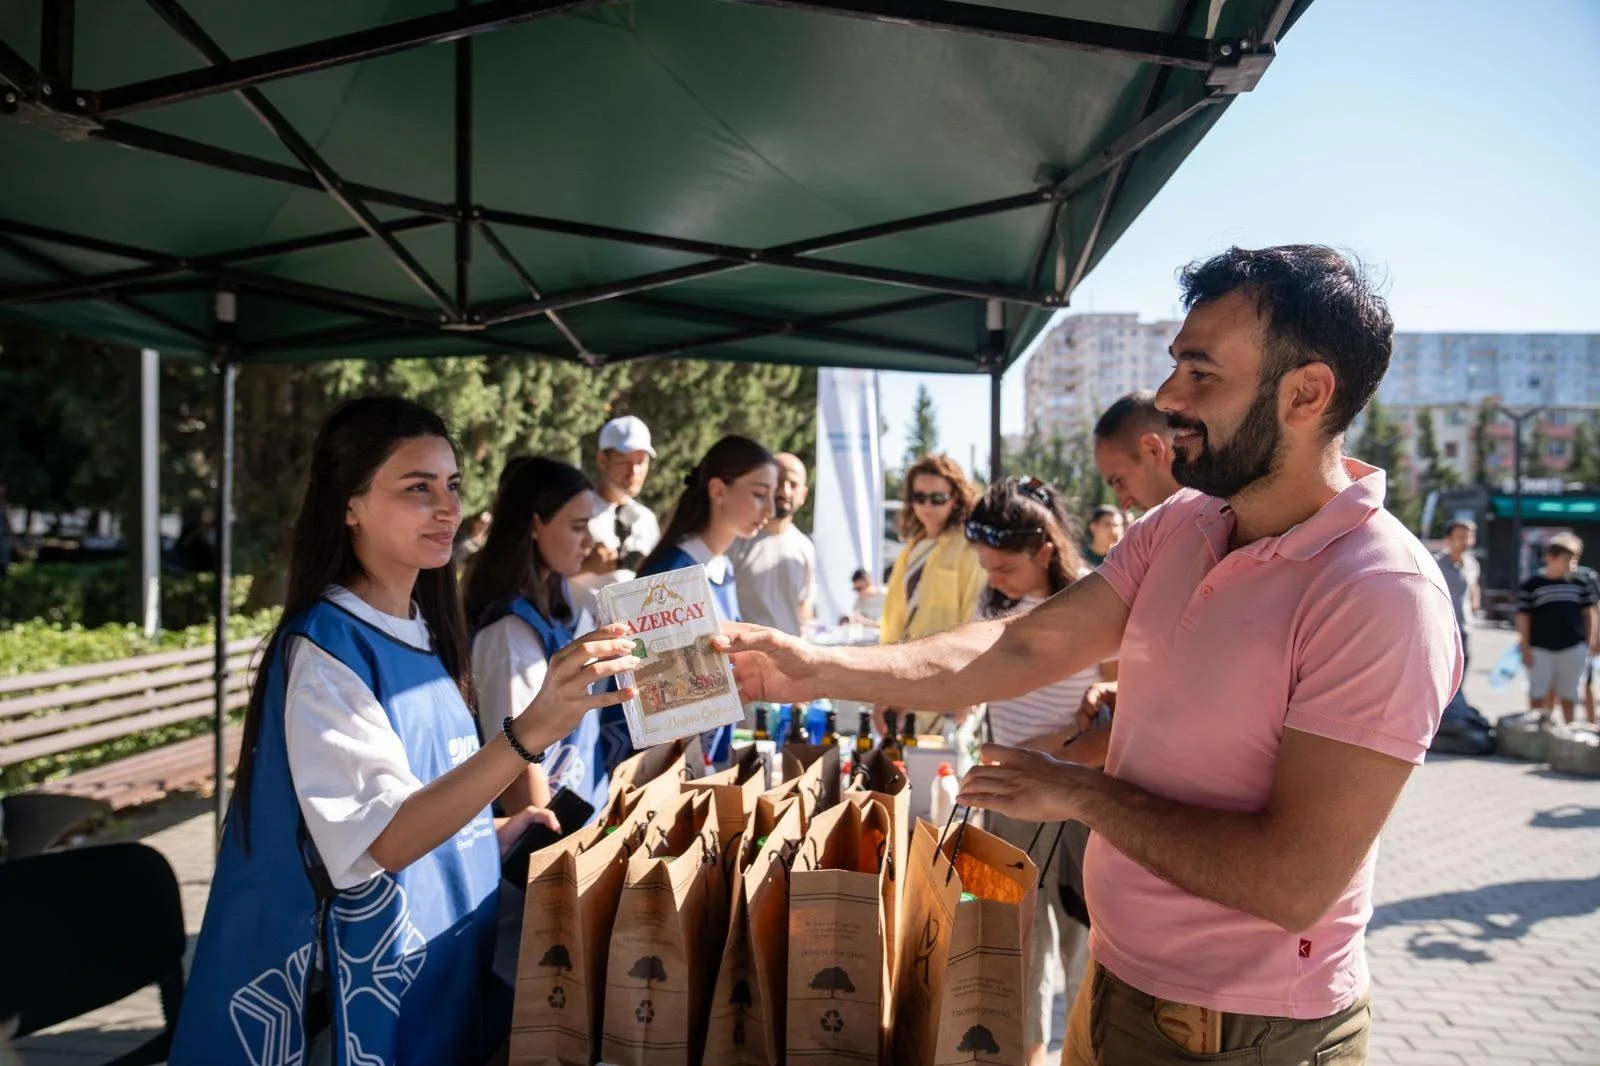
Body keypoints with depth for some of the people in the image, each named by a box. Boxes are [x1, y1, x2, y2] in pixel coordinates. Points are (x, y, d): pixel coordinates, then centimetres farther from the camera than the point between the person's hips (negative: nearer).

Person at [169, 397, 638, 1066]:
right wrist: (529, 732, -42)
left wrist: (505, 832, 5)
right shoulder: (324, 648, -20)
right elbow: (383, 838, -31)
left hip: (444, 966, 8)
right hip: (370, 974, -8)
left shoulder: (422, 635, 5)